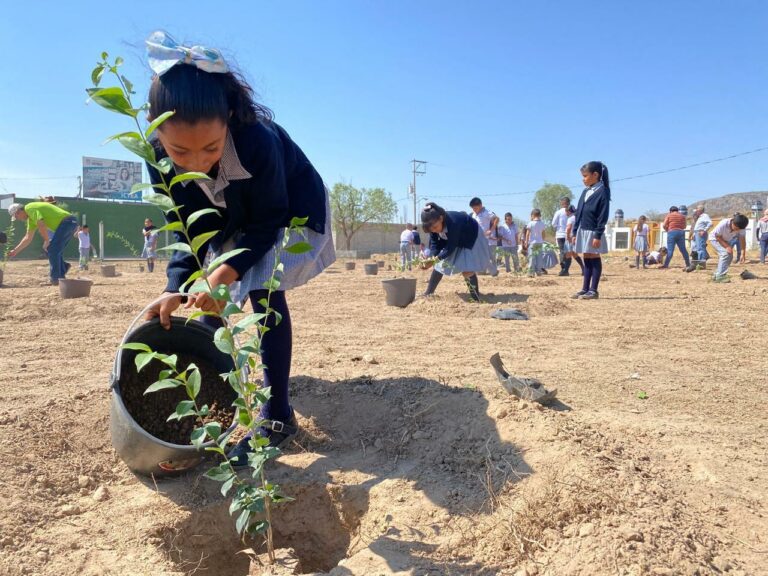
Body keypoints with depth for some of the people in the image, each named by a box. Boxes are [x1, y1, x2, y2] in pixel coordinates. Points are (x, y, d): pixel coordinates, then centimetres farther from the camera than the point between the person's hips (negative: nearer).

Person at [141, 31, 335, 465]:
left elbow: (269, 222, -28)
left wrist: (227, 270, -40)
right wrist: (176, 289, -26)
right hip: (234, 220, 6)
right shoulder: (160, 159, -24)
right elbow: (188, 230, -13)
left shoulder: (259, 141, -39)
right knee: (209, 297, 4)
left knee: (264, 292, -23)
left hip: (292, 212, -5)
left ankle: (278, 416, -17)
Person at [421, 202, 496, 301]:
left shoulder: (452, 223, -43)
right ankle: (428, 293, 16)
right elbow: (434, 243, -14)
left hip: (470, 237, -7)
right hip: (451, 239, 7)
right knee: (439, 265, 5)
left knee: (467, 269, -20)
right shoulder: (434, 224, -22)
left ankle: (476, 299, -11)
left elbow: (451, 247, -34)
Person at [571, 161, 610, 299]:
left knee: (595, 259, -1)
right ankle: (585, 289, 15)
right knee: (586, 259, 11)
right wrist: (575, 232, 12)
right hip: (582, 231, 7)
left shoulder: (602, 192, -11)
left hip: (593, 232, -7)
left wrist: (598, 235, -18)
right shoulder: (585, 192, 13)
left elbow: (603, 216, -15)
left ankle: (593, 290, 4)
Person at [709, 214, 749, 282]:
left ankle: (716, 275, 15)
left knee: (730, 256, 1)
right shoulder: (723, 224, -37)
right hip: (715, 238, -6)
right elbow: (718, 237, -24)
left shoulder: (741, 227, -24)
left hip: (726, 240, 6)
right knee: (725, 253, -23)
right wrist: (727, 246, -31)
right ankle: (720, 276, -21)